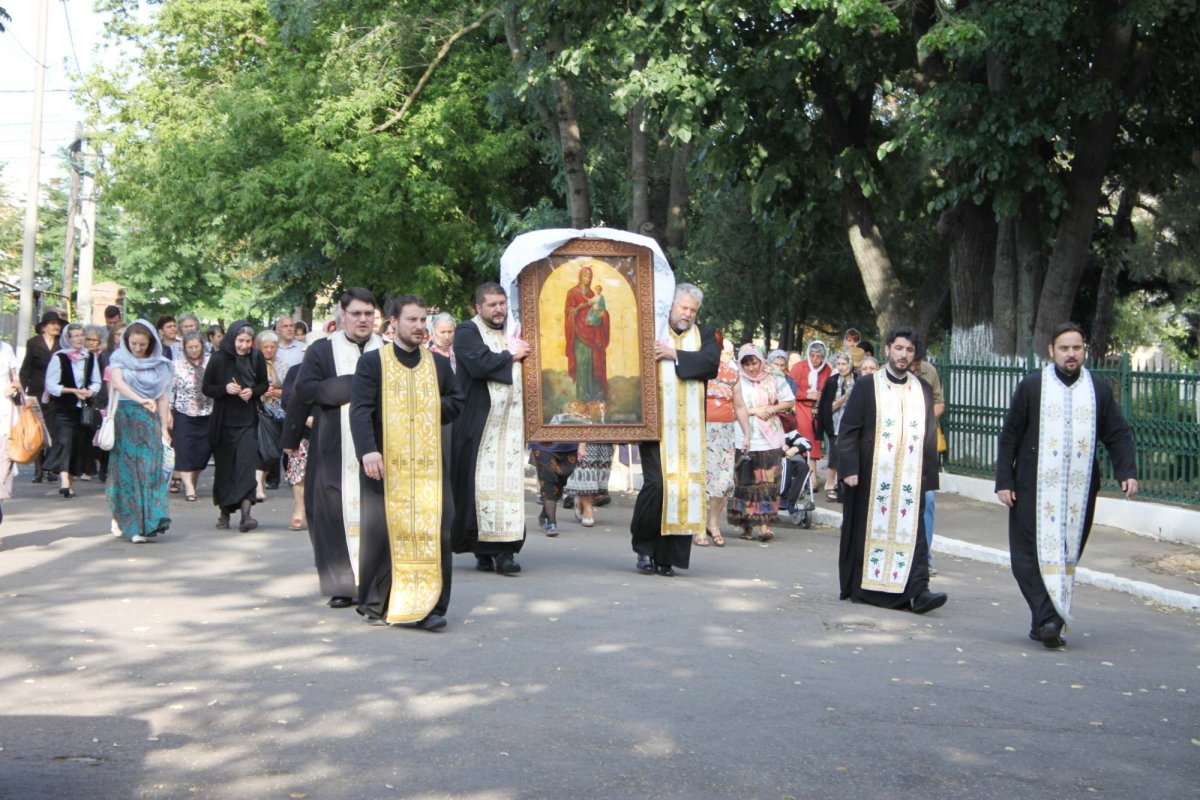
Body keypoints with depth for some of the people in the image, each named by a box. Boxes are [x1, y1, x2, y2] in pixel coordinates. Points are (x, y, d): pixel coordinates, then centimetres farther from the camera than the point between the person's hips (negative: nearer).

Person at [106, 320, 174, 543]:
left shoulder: (159, 364, 8)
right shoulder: (119, 359, 1)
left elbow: (163, 397, 8)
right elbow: (117, 383, -19)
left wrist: (164, 428, 1)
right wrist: (140, 400, -35)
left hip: (149, 420, 2)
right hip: (124, 418, -2)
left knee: (149, 469, -5)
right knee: (125, 468, -2)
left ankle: (146, 523, -4)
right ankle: (119, 517, 8)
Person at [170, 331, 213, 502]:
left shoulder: (211, 361, 2)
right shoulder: (177, 364, -1)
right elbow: (169, 390, 0)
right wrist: (168, 413, -4)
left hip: (207, 415, 2)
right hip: (184, 415, -2)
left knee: (202, 451, 5)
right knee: (184, 451, -8)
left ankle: (193, 482, 20)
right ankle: (188, 487, -9)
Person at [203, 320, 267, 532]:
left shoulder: (256, 358, -1)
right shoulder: (218, 359, -6)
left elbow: (264, 385, 10)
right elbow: (207, 388, 0)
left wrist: (252, 391, -11)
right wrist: (225, 388, -19)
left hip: (247, 420, 0)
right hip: (223, 421, 0)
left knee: (246, 463, -12)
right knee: (224, 465, 7)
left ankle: (245, 512, -18)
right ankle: (225, 511, 21)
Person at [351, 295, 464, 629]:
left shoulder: (439, 363, 14)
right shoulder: (372, 362, 2)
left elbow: (456, 403, 18)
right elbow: (360, 409, -8)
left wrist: (430, 408, -1)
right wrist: (367, 450, -22)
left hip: (430, 463, 3)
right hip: (386, 462, -2)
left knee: (433, 533, -4)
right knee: (382, 531, 0)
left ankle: (430, 606, 2)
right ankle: (375, 605, 13)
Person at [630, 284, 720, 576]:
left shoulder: (704, 334, 13)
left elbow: (712, 361, -6)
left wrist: (674, 355, -12)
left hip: (690, 428, 3)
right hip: (656, 422, -3)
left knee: (685, 487, 0)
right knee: (656, 483, -12)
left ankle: (666, 557, 9)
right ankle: (645, 546, 8)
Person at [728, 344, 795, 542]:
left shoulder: (774, 380, 7)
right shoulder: (737, 382, 0)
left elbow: (790, 402, 10)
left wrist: (770, 410, -5)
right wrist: (753, 411, -9)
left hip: (769, 439, 1)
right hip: (744, 440, -1)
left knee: (767, 482, -4)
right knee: (746, 482, 1)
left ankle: (765, 524, -5)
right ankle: (746, 523, 10)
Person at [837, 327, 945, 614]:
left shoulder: (923, 390, 11)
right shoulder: (866, 387, 1)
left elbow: (929, 435, 13)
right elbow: (848, 430, -1)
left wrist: (929, 476, 8)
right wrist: (850, 469, -9)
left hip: (910, 478, 2)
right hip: (872, 476, -2)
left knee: (911, 531, -6)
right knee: (871, 529, 4)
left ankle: (917, 590, -12)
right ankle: (863, 587, 16)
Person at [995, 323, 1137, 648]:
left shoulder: (1100, 390, 8)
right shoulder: (1031, 387, 1)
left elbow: (1118, 435, 10)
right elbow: (1009, 436, 3)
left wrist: (1127, 472, -7)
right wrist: (1004, 481, -3)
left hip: (1079, 491, 2)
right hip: (1034, 488, -2)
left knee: (1068, 556, 5)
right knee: (1033, 554, -8)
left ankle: (1045, 624, 12)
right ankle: (1047, 618, -9)